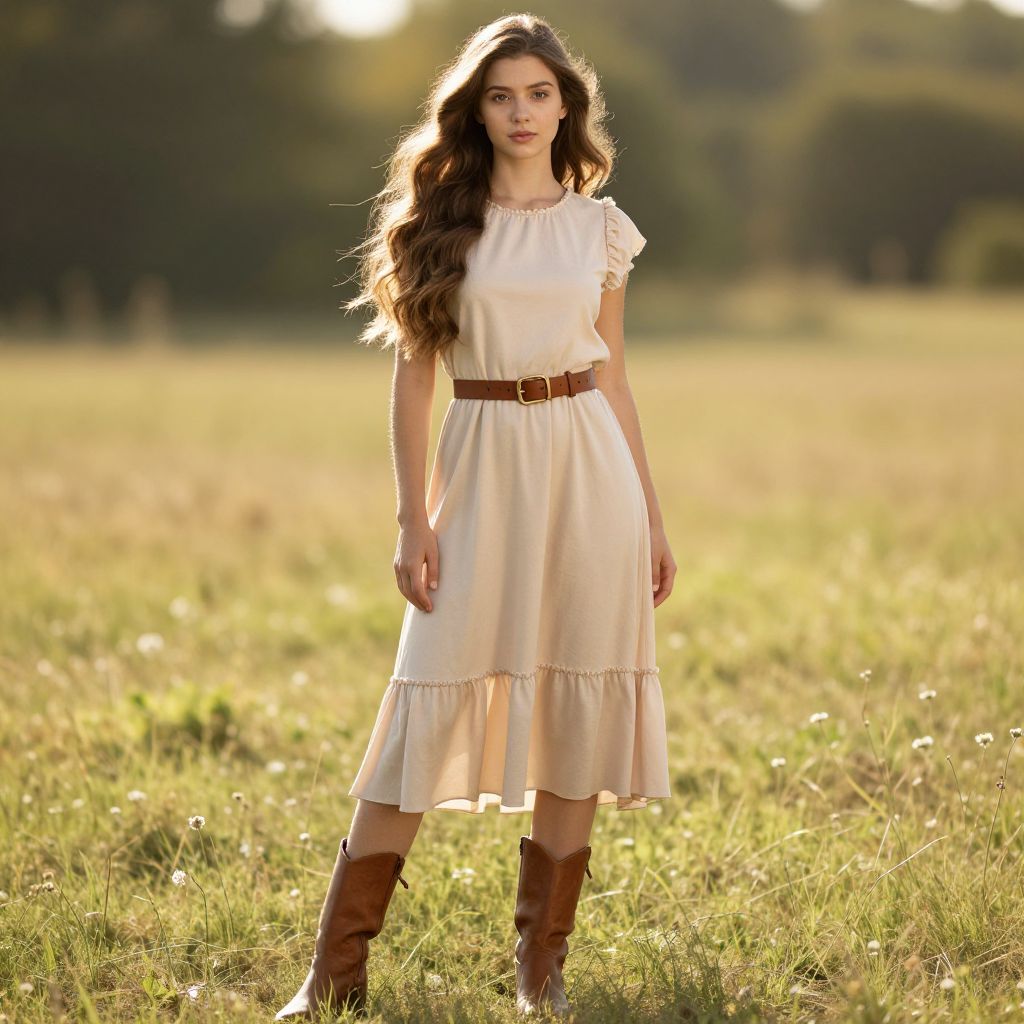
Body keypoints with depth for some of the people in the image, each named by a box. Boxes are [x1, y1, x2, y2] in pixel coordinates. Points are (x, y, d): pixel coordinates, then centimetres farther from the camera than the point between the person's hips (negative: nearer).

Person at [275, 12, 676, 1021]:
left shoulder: (597, 227, 9)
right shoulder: (442, 221, 3)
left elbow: (611, 374, 13)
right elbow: (413, 375, 2)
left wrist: (652, 515, 10)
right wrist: (413, 517, -5)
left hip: (586, 466, 2)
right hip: (481, 467, -2)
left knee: (577, 703, 1)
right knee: (433, 700, -6)